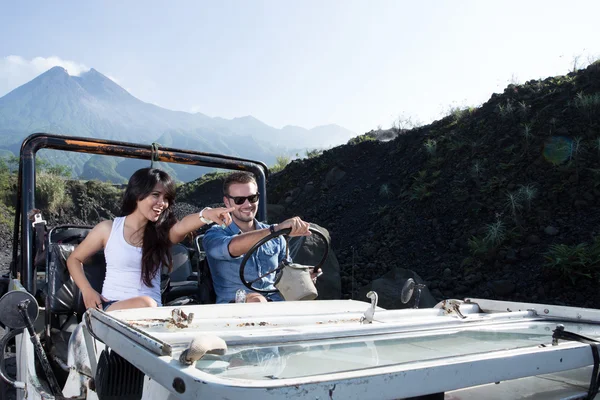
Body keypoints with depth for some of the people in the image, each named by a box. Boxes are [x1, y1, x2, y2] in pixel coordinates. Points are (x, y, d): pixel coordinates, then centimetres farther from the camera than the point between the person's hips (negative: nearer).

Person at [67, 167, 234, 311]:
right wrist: (87, 291, -3)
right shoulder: (108, 229, 3)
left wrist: (206, 214, -45)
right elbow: (74, 259, 15)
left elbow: (181, 227, -21)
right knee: (144, 304, -31)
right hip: (111, 306, -1)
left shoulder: (163, 231, 3)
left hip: (151, 309, 1)